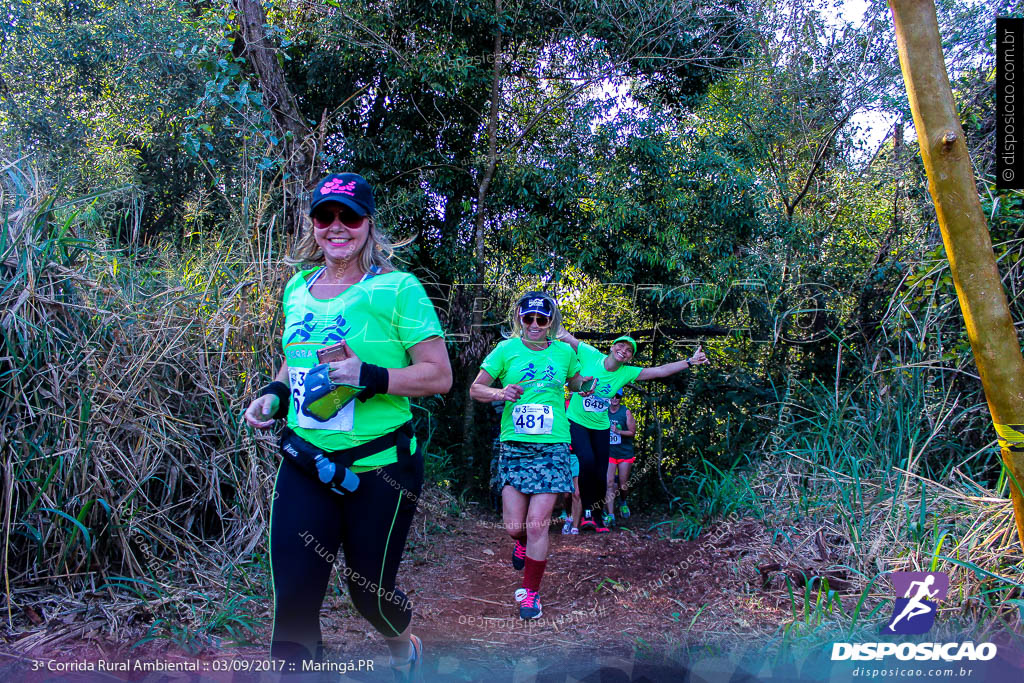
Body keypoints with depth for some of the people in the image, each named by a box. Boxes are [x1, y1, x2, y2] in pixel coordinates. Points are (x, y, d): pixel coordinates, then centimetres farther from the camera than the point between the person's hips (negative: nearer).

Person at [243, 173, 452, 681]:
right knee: (292, 598, -2)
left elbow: (439, 376, -13)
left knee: (369, 589, 12)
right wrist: (275, 395, 3)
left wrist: (370, 377, -26)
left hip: (379, 468, -4)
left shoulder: (397, 289, -11)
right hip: (305, 462, 4)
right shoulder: (298, 288, 7)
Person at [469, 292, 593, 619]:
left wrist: (587, 383, 9)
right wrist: (500, 393, -12)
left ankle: (530, 592, 11)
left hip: (553, 446, 0)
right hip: (514, 445, 0)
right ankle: (523, 543, 38)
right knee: (514, 526, -1)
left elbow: (575, 384, 28)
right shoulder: (507, 349, 3)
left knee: (537, 524, -7)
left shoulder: (564, 352, 7)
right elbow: (475, 388, 5)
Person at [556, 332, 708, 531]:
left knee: (600, 474, 4)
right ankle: (587, 511, -8)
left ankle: (597, 514, 25)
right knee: (587, 461, -25)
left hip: (600, 426, 4)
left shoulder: (627, 373, -7)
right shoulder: (590, 355, -13)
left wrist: (689, 362, -17)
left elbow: (659, 371, -11)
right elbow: (564, 336, -7)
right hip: (577, 421, -4)